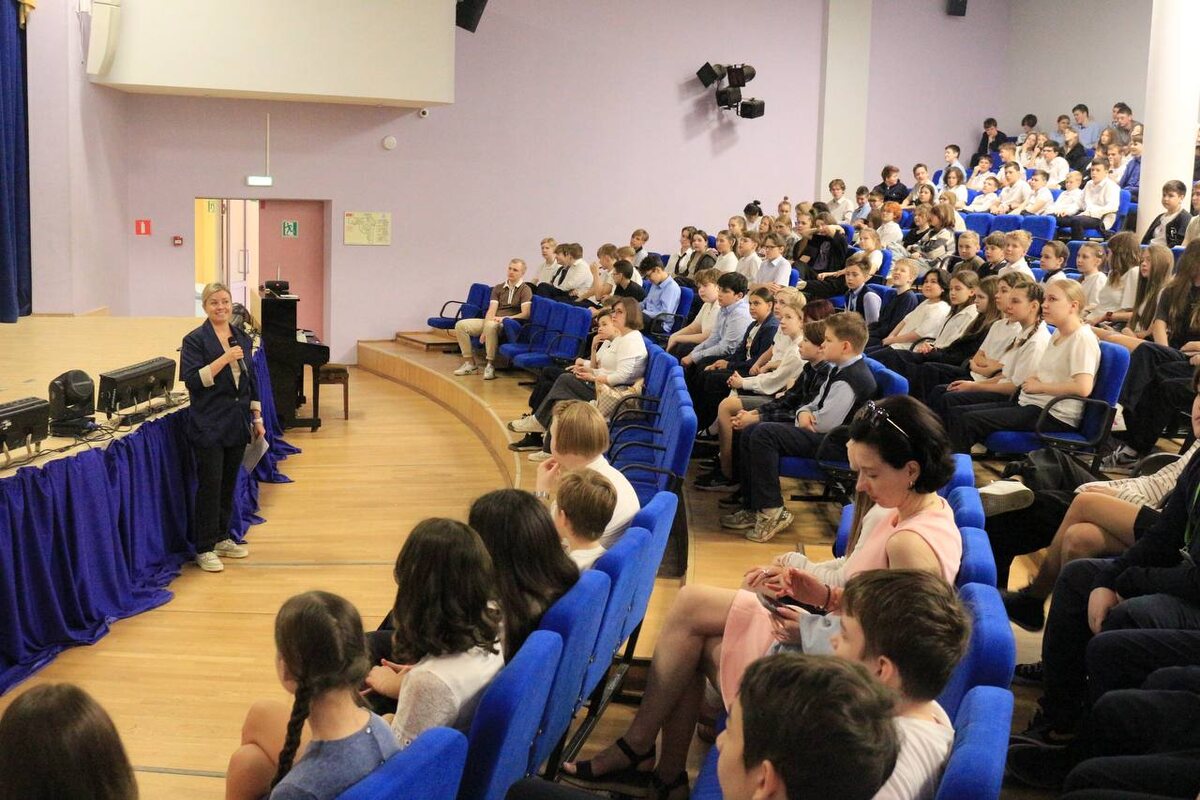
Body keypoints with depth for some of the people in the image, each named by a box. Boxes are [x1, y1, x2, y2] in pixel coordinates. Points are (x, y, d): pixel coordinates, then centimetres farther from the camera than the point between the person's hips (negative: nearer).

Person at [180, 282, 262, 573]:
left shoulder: (242, 338, 10)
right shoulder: (195, 340, -7)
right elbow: (193, 380, -15)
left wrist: (257, 418, 13)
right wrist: (224, 359, -22)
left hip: (237, 424, 5)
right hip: (209, 426, -5)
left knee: (229, 484, 12)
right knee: (209, 486, -3)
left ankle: (222, 539, 25)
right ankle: (204, 550, 5)